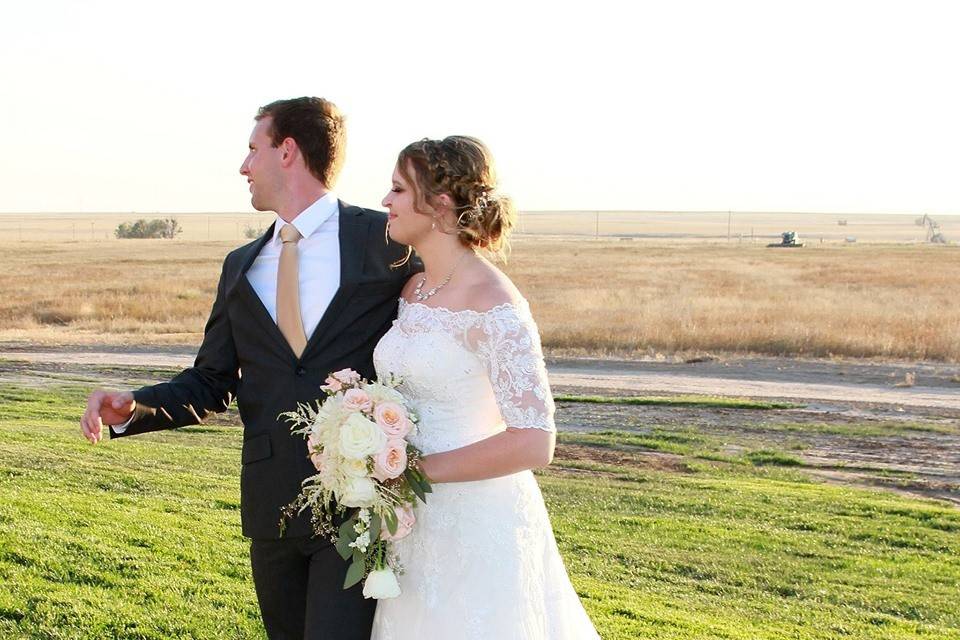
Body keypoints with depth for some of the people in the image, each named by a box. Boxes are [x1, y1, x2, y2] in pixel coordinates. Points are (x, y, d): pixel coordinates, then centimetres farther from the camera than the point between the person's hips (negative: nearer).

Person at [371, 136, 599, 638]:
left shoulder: (493, 306, -19)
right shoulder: (412, 289, 6)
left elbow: (533, 443, -24)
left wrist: (421, 468, -18)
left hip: (477, 523, -8)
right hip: (418, 520, 8)